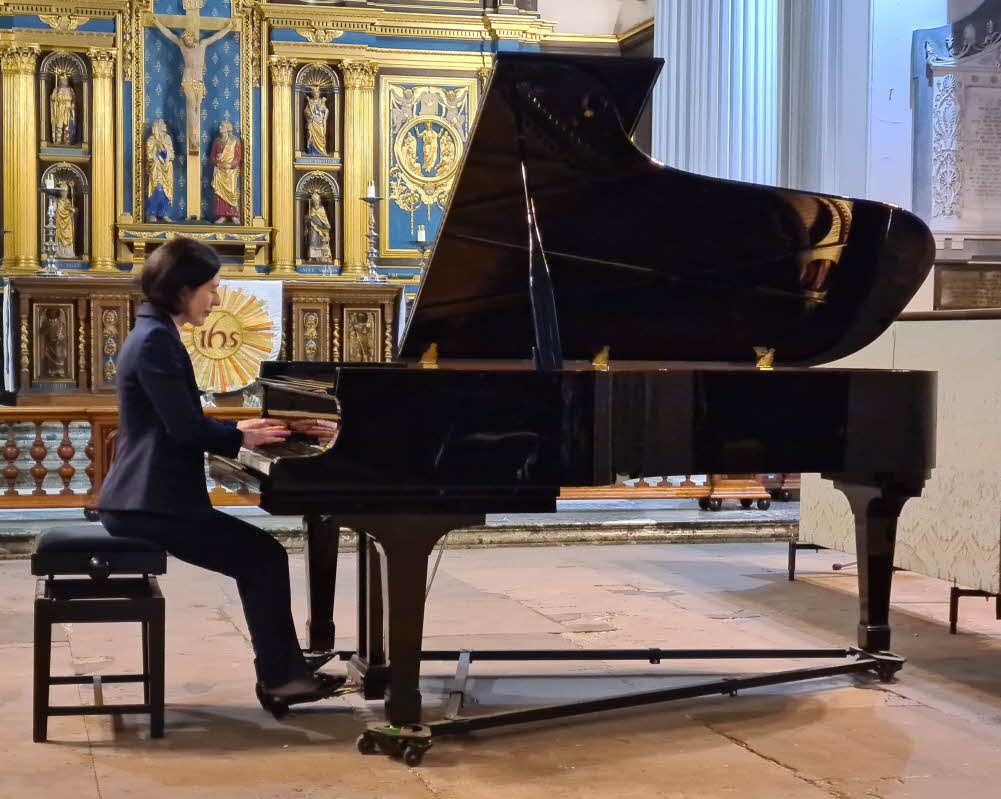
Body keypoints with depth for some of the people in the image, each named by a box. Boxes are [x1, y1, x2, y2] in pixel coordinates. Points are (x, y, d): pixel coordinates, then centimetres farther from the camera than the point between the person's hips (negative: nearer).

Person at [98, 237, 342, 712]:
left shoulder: (155, 335, 16)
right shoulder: (156, 340, -16)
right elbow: (185, 428, -20)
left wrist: (236, 430, 15)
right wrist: (241, 439, -4)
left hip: (148, 497, 10)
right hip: (149, 503, -10)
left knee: (258, 559, 10)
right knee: (266, 558, -7)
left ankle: (283, 671, 11)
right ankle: (280, 677, 2)